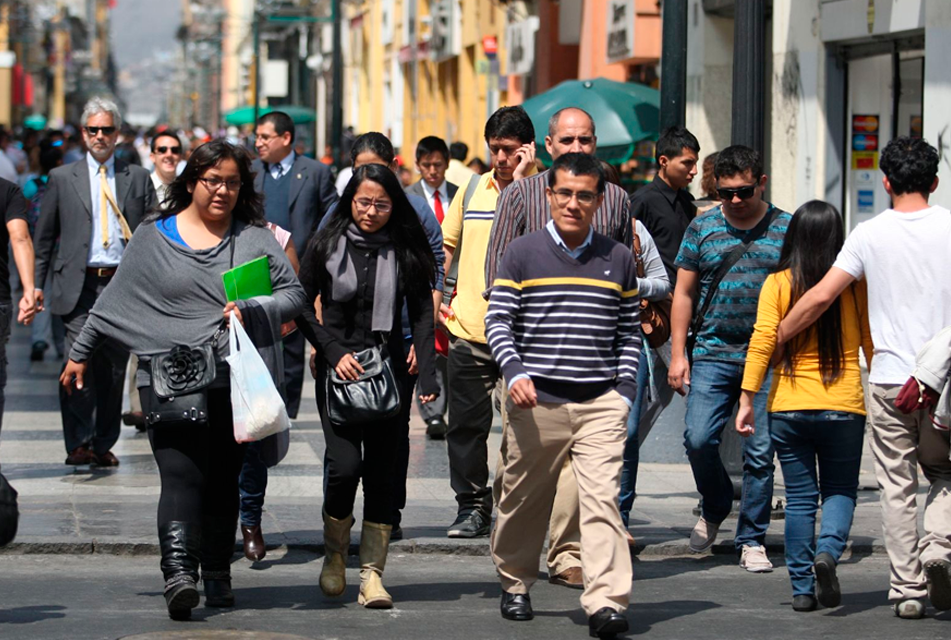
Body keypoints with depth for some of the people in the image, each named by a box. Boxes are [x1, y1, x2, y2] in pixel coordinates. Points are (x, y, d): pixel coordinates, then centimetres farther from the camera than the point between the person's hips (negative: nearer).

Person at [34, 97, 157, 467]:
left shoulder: (138, 179, 10)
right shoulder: (62, 178, 9)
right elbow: (44, 237, 10)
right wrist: (37, 284, 3)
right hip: (79, 285, -1)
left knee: (114, 368, 5)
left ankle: (104, 445, 15)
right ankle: (78, 443, -9)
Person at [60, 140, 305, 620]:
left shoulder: (256, 239, 9)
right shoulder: (153, 237, 9)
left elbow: (294, 295, 6)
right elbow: (115, 301, 14)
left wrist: (251, 309, -13)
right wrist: (79, 355, 17)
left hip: (235, 382, 1)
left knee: (224, 481, 4)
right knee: (180, 476, -14)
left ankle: (217, 574, 14)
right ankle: (178, 572, -25)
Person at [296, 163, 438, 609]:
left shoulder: (406, 250, 3)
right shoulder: (328, 244, 1)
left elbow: (422, 315, 3)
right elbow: (301, 305, 5)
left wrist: (427, 374, -8)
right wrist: (334, 352, -7)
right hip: (338, 371, -1)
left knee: (381, 472, 0)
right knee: (345, 465, -14)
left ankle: (372, 574, 6)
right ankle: (334, 555, 10)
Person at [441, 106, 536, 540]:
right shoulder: (472, 190, 12)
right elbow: (446, 244, 23)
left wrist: (519, 181, -18)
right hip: (468, 328, 4)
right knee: (466, 423, 5)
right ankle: (472, 507, 13)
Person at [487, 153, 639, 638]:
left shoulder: (618, 260, 10)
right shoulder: (523, 254, 4)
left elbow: (629, 333, 15)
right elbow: (497, 322, 1)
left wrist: (624, 392, 5)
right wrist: (515, 373, -14)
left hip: (601, 403, 0)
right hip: (537, 401, 0)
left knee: (602, 499, -12)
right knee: (524, 500, 10)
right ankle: (514, 584, 31)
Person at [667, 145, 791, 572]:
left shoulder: (786, 230, 4)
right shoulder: (702, 229, 7)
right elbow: (684, 293, 10)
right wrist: (678, 353, 3)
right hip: (713, 353, 1)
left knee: (760, 452, -2)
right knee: (698, 439, -10)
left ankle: (751, 539, 10)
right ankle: (715, 508, 18)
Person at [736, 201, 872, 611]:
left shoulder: (778, 284, -3)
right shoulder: (856, 284, -2)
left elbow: (762, 342, -9)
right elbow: (872, 345, 3)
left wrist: (747, 399, -6)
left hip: (788, 408, 0)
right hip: (844, 407, 0)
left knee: (799, 497, 10)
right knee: (840, 491, 13)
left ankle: (802, 588, 9)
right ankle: (828, 551, -15)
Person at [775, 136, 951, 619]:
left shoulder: (870, 234, -2)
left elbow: (821, 297, -4)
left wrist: (775, 340, 8)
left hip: (890, 379, -1)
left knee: (897, 484, 5)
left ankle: (908, 588, 4)